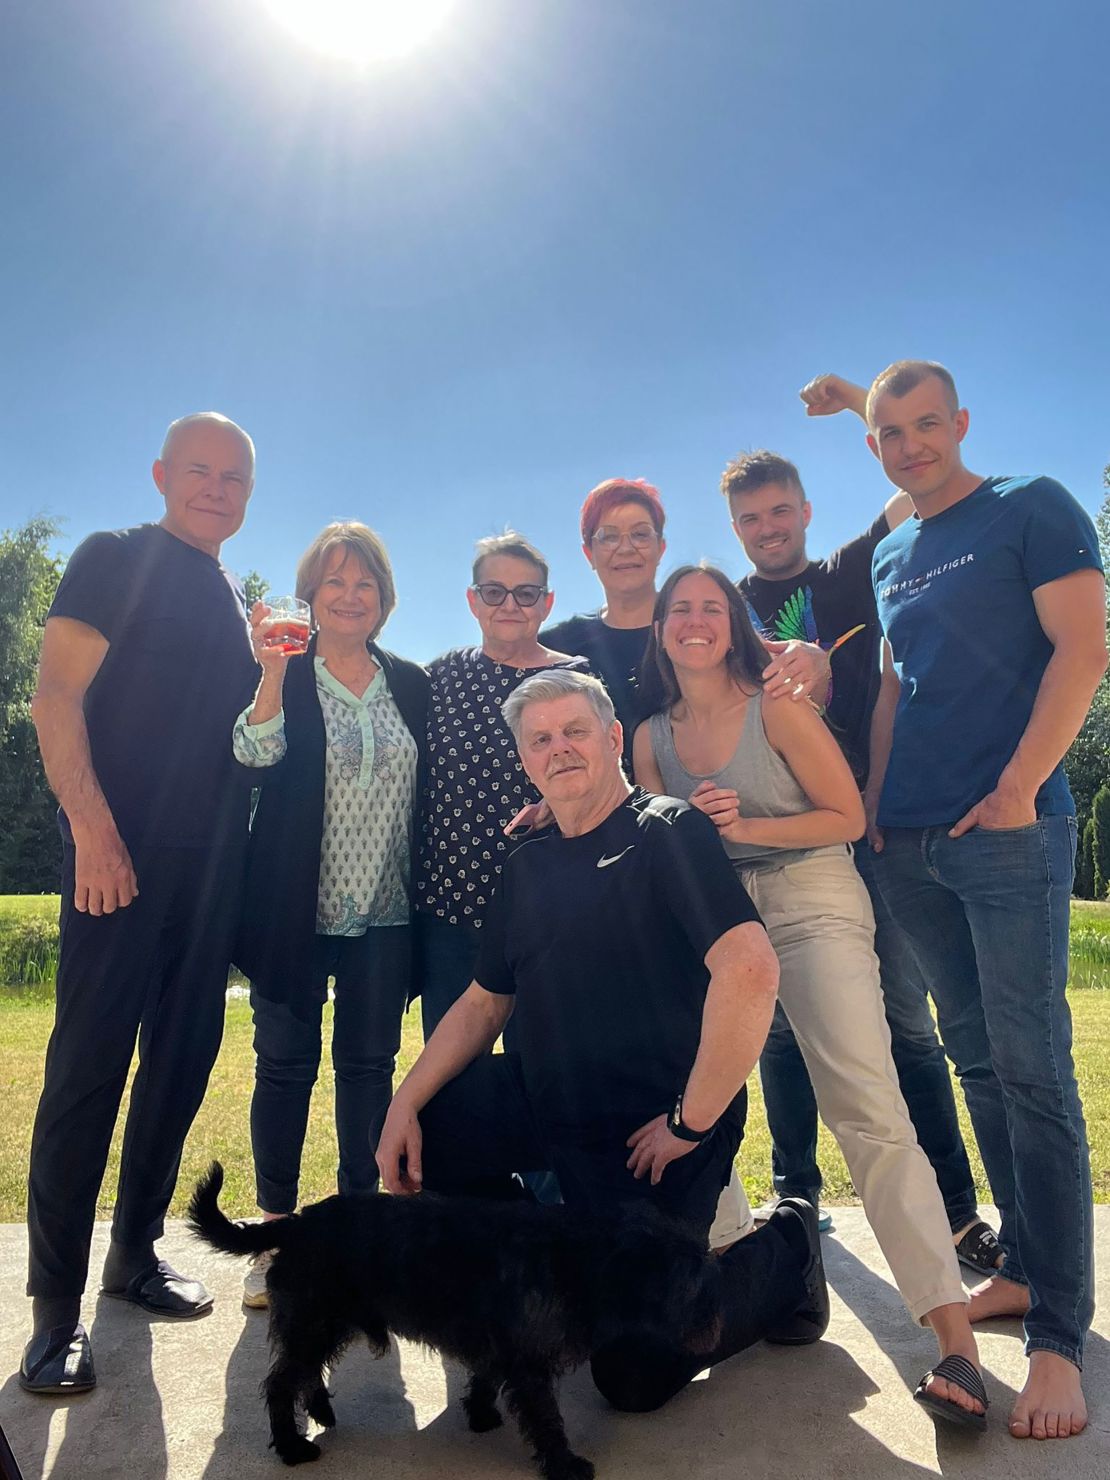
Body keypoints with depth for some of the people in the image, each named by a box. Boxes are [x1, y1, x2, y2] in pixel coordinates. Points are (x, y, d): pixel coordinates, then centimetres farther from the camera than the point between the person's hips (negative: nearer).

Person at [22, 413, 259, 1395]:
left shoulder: (238, 603, 20)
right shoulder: (115, 560, 1)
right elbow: (57, 698, -9)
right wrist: (92, 825, -19)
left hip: (212, 865, 7)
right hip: (122, 854, -6)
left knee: (182, 1063, 11)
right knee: (88, 1068, -4)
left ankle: (136, 1255, 27)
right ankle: (56, 1309, 8)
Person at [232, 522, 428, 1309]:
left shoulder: (412, 684, 7)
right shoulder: (281, 675, 0)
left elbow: (430, 789, 9)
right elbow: (257, 762, -16)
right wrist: (273, 674, -28)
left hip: (385, 912, 2)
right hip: (296, 907, -2)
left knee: (369, 1066, 9)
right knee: (286, 1065, 6)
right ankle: (276, 1230, 23)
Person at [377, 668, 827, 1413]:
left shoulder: (668, 830, -15)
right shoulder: (527, 866, 9)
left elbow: (750, 970, -28)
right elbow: (484, 1003, 12)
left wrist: (691, 1124, -21)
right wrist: (406, 1102, -1)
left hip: (652, 1131, -6)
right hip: (545, 1104, 7)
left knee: (636, 1376, -3)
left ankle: (784, 1251, 20)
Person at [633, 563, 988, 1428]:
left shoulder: (777, 709, -7)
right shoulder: (653, 736, 6)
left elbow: (848, 817, -6)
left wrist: (744, 826, -16)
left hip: (810, 902, -4)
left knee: (869, 1109, -14)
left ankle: (955, 1334, -8)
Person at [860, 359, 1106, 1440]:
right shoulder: (889, 557, 19)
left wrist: (1017, 789, -15)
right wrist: (875, 803, 7)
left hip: (1009, 833, -6)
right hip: (910, 846, 6)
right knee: (977, 1060, 12)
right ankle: (1023, 1268, 26)